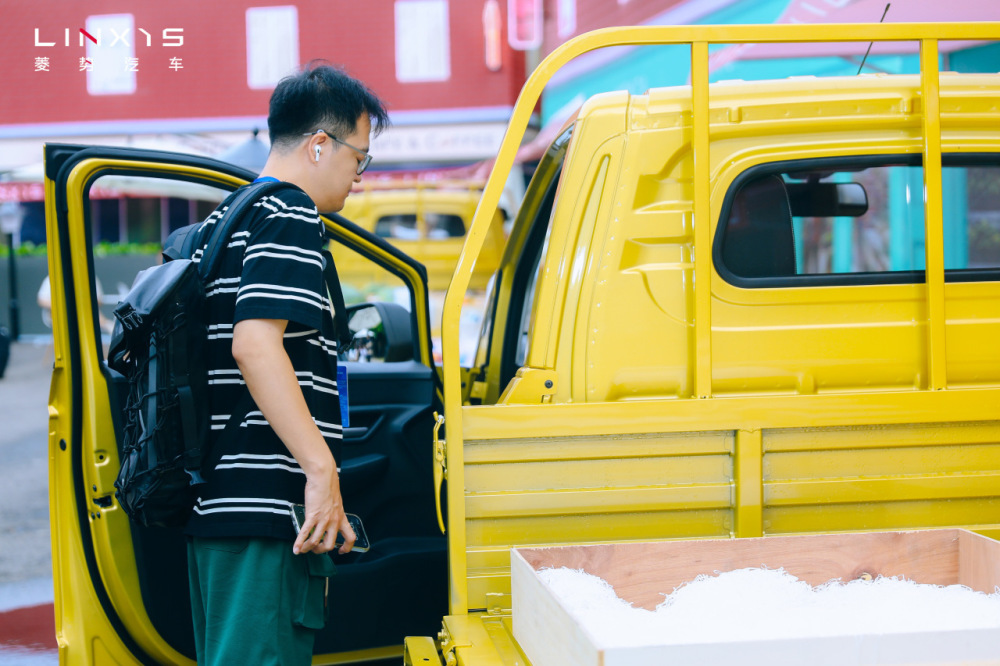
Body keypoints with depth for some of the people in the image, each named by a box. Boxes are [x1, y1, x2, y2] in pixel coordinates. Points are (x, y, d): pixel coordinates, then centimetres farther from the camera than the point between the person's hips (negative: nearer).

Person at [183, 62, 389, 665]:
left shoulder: (219, 224, 21)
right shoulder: (290, 215, -9)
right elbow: (255, 343, -22)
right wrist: (321, 468, -24)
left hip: (213, 500, 10)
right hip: (265, 504, -10)